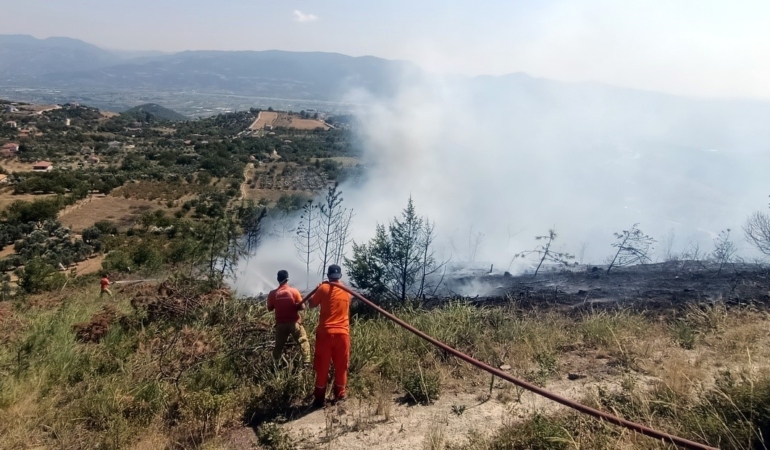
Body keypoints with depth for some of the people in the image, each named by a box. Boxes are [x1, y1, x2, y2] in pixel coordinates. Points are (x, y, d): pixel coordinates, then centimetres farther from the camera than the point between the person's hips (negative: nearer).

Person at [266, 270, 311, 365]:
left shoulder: (272, 294, -5)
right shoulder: (294, 291, -9)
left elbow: (270, 309, 6)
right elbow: (302, 307, -8)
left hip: (280, 324, 2)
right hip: (294, 322, -2)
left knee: (278, 345, 15)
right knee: (303, 341, 6)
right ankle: (306, 363, -4)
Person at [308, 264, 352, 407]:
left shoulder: (324, 288, -5)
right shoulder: (347, 291, 6)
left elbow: (311, 304, 4)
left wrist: (316, 290, 18)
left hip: (325, 333, -2)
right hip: (342, 333, 2)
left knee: (322, 367, 7)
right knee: (341, 367, 13)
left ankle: (319, 399, 12)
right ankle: (339, 396, 21)